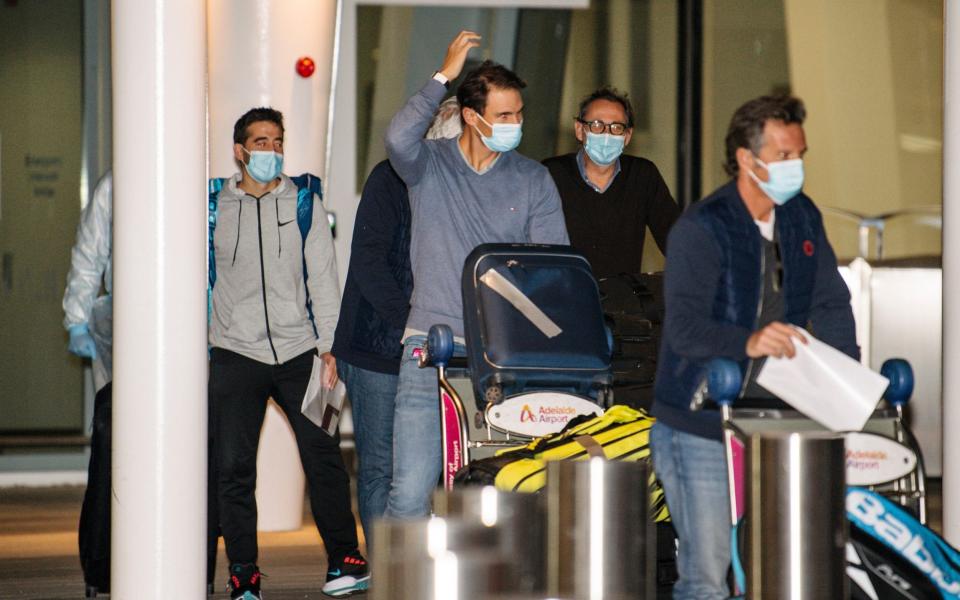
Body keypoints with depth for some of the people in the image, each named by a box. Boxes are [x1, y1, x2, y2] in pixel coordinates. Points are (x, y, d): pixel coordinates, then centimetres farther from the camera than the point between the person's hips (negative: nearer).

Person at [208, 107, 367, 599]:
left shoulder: (304, 203, 8)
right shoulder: (216, 208, 6)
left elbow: (323, 279, 7)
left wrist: (329, 347, 0)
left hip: (298, 352, 0)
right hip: (236, 354, 0)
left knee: (323, 455, -3)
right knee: (233, 467, -2)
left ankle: (344, 558, 7)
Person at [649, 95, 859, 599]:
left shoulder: (802, 218, 8)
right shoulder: (699, 229, -14)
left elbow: (832, 305, 11)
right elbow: (685, 328, -26)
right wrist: (748, 343, -44)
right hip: (701, 427, -6)